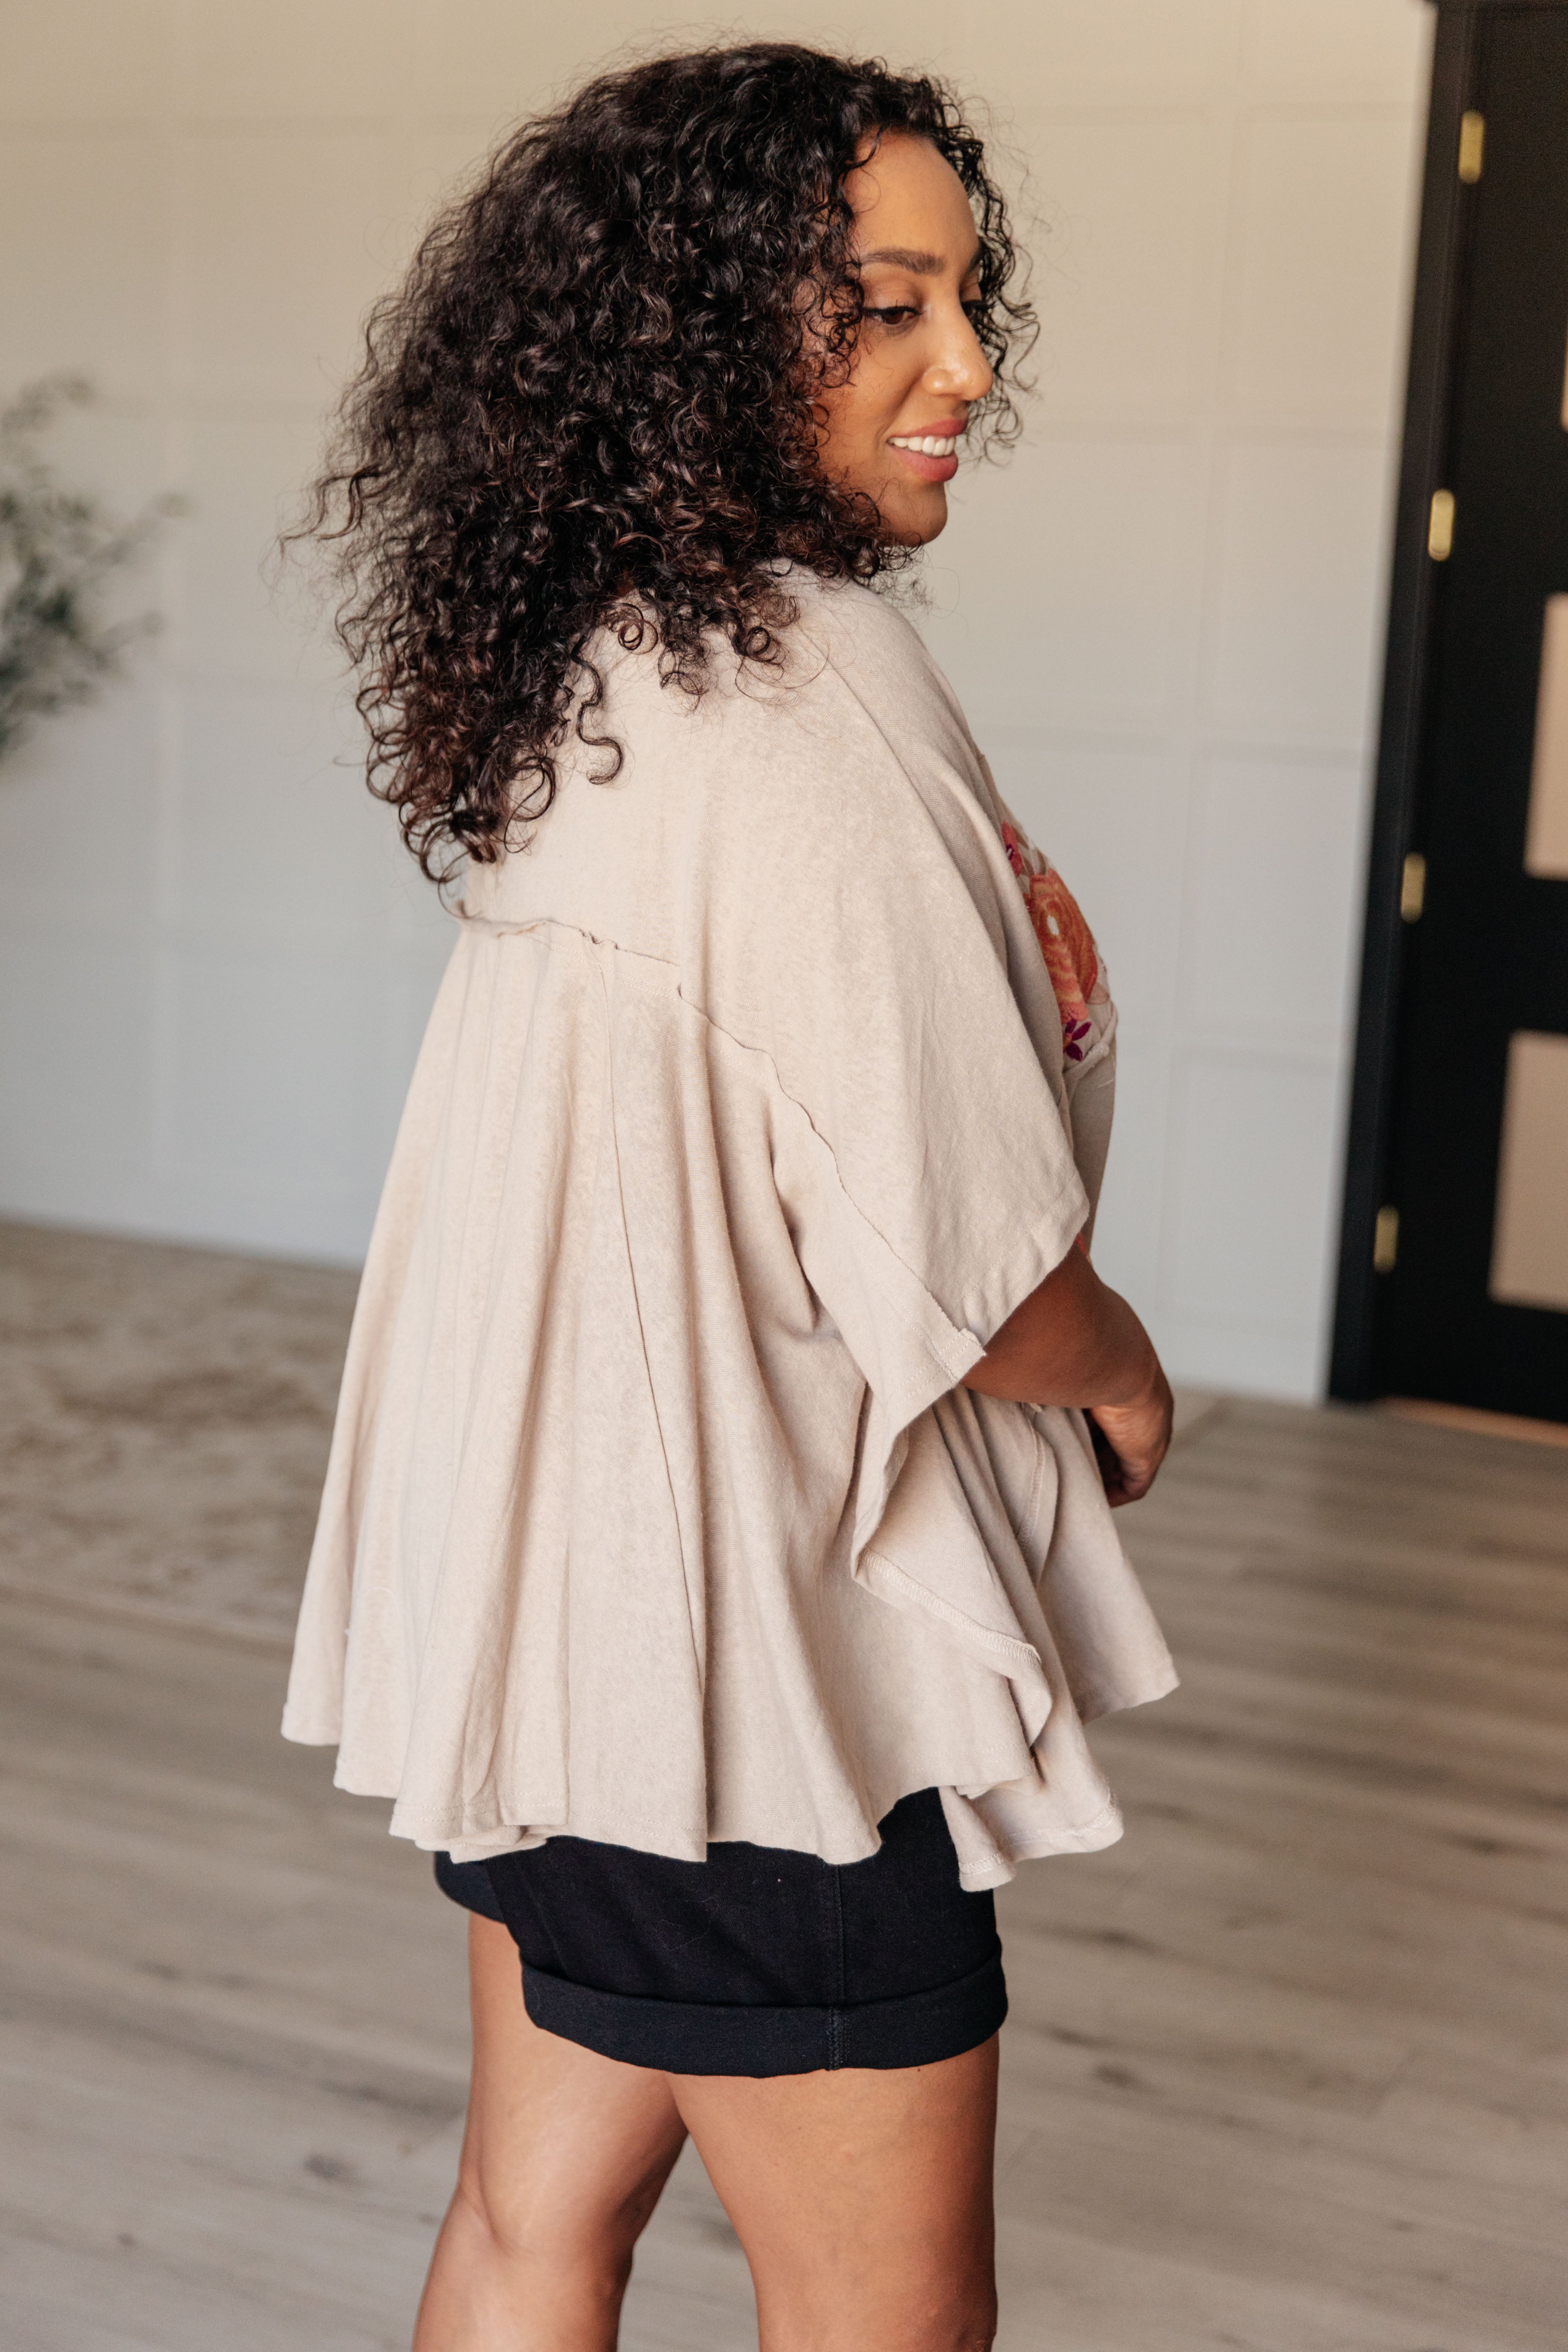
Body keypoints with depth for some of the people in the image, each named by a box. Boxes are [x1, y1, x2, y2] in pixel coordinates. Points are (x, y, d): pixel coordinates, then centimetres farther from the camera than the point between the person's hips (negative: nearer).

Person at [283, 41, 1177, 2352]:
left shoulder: (576, 665, 6)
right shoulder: (801, 706, -23)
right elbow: (964, 1270, -22)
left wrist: (983, 881, -1)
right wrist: (1124, 1376, 0)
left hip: (546, 1565, 9)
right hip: (747, 1628, -9)